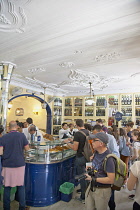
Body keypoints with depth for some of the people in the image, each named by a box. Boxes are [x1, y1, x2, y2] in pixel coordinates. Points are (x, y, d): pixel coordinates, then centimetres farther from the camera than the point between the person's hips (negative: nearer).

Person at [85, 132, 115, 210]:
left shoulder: (108, 158, -27)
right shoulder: (97, 152, -3)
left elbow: (111, 180, -26)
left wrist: (93, 179, -22)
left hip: (102, 190, -7)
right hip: (92, 187, 7)